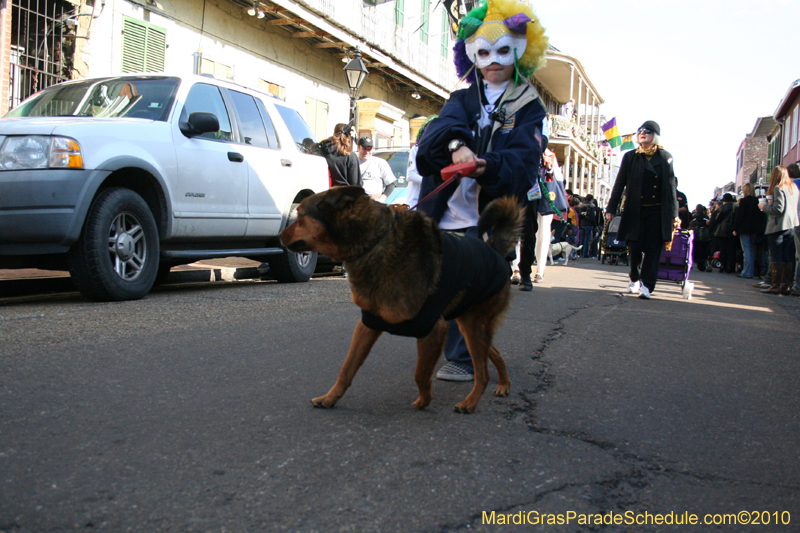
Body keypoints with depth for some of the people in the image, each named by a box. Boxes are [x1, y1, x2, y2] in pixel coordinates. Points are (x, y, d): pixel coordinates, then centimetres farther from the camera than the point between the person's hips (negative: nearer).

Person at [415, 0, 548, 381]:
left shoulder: (528, 107, 8)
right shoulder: (462, 99, 17)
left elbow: (524, 162, -8)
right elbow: (442, 126, -7)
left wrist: (489, 166, -29)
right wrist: (455, 144, -31)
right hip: (445, 212, 3)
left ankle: (464, 359, 6)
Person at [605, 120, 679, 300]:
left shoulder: (665, 157, 7)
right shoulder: (630, 157, 6)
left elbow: (671, 185, 8)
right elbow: (620, 184, 5)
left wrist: (673, 212, 4)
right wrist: (611, 208, 0)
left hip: (658, 211, 0)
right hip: (635, 211, 0)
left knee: (653, 248, -4)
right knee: (635, 247, 0)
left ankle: (646, 285, 0)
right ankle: (634, 279, 23)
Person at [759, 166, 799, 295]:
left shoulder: (778, 188, -11)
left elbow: (778, 209, -18)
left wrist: (764, 206, -1)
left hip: (778, 227, -7)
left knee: (776, 259, -3)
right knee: (787, 259, 8)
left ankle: (776, 285, -3)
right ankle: (786, 286, 9)